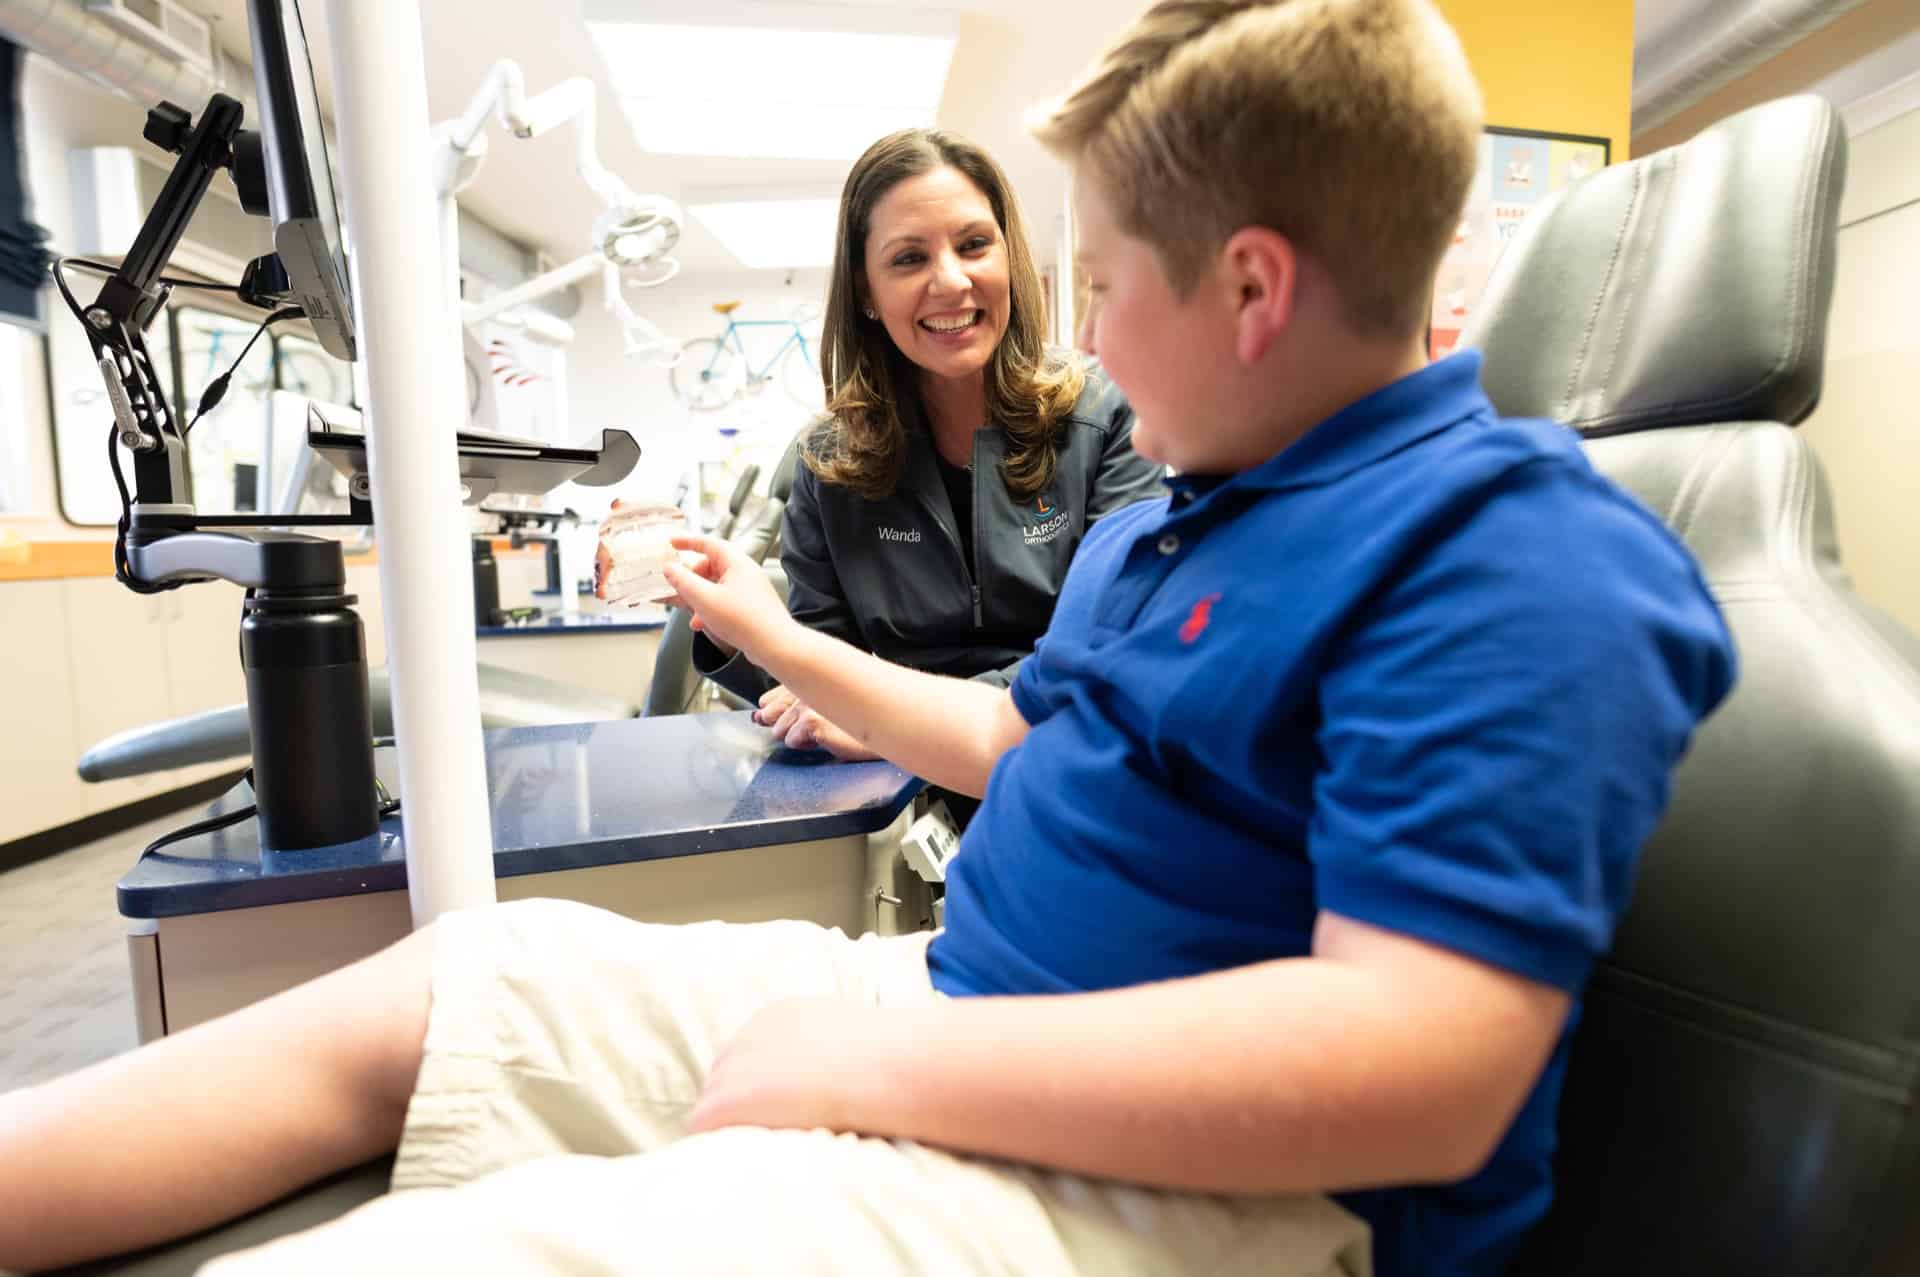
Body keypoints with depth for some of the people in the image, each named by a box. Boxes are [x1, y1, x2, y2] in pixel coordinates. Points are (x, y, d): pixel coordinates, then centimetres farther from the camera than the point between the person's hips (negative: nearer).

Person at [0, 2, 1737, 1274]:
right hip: (963, 1006, 8)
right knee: (421, 990, 3)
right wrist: (785, 644, 24)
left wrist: (873, 1058, -24)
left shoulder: (1511, 558, -17)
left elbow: (1422, 1071, -26)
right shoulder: (1164, 519, 12)